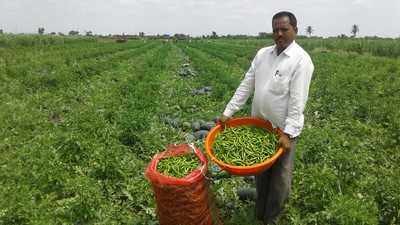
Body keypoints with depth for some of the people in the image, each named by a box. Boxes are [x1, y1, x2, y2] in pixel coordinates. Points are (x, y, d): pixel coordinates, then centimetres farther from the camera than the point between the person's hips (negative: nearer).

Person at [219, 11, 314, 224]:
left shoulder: (301, 59, -13)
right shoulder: (262, 54, 4)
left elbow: (298, 100, -19)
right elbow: (246, 85, 4)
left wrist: (288, 133, -25)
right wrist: (228, 112, -1)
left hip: (283, 129, -5)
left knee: (280, 175, 8)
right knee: (260, 171, 19)